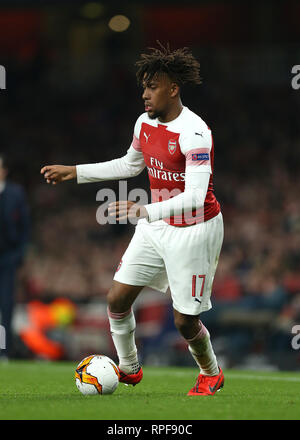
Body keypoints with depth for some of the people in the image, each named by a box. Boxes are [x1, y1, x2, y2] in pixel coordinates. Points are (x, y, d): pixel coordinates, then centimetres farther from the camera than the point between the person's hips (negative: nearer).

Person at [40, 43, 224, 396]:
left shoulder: (194, 133, -26)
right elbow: (130, 164, 20)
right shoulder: (145, 123, -1)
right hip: (155, 225, 7)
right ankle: (129, 369, 26)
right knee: (117, 299, 2)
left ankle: (211, 374, 29)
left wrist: (145, 211, -48)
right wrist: (75, 172, 16)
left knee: (184, 322, -1)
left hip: (194, 231, -7)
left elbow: (194, 198, -34)